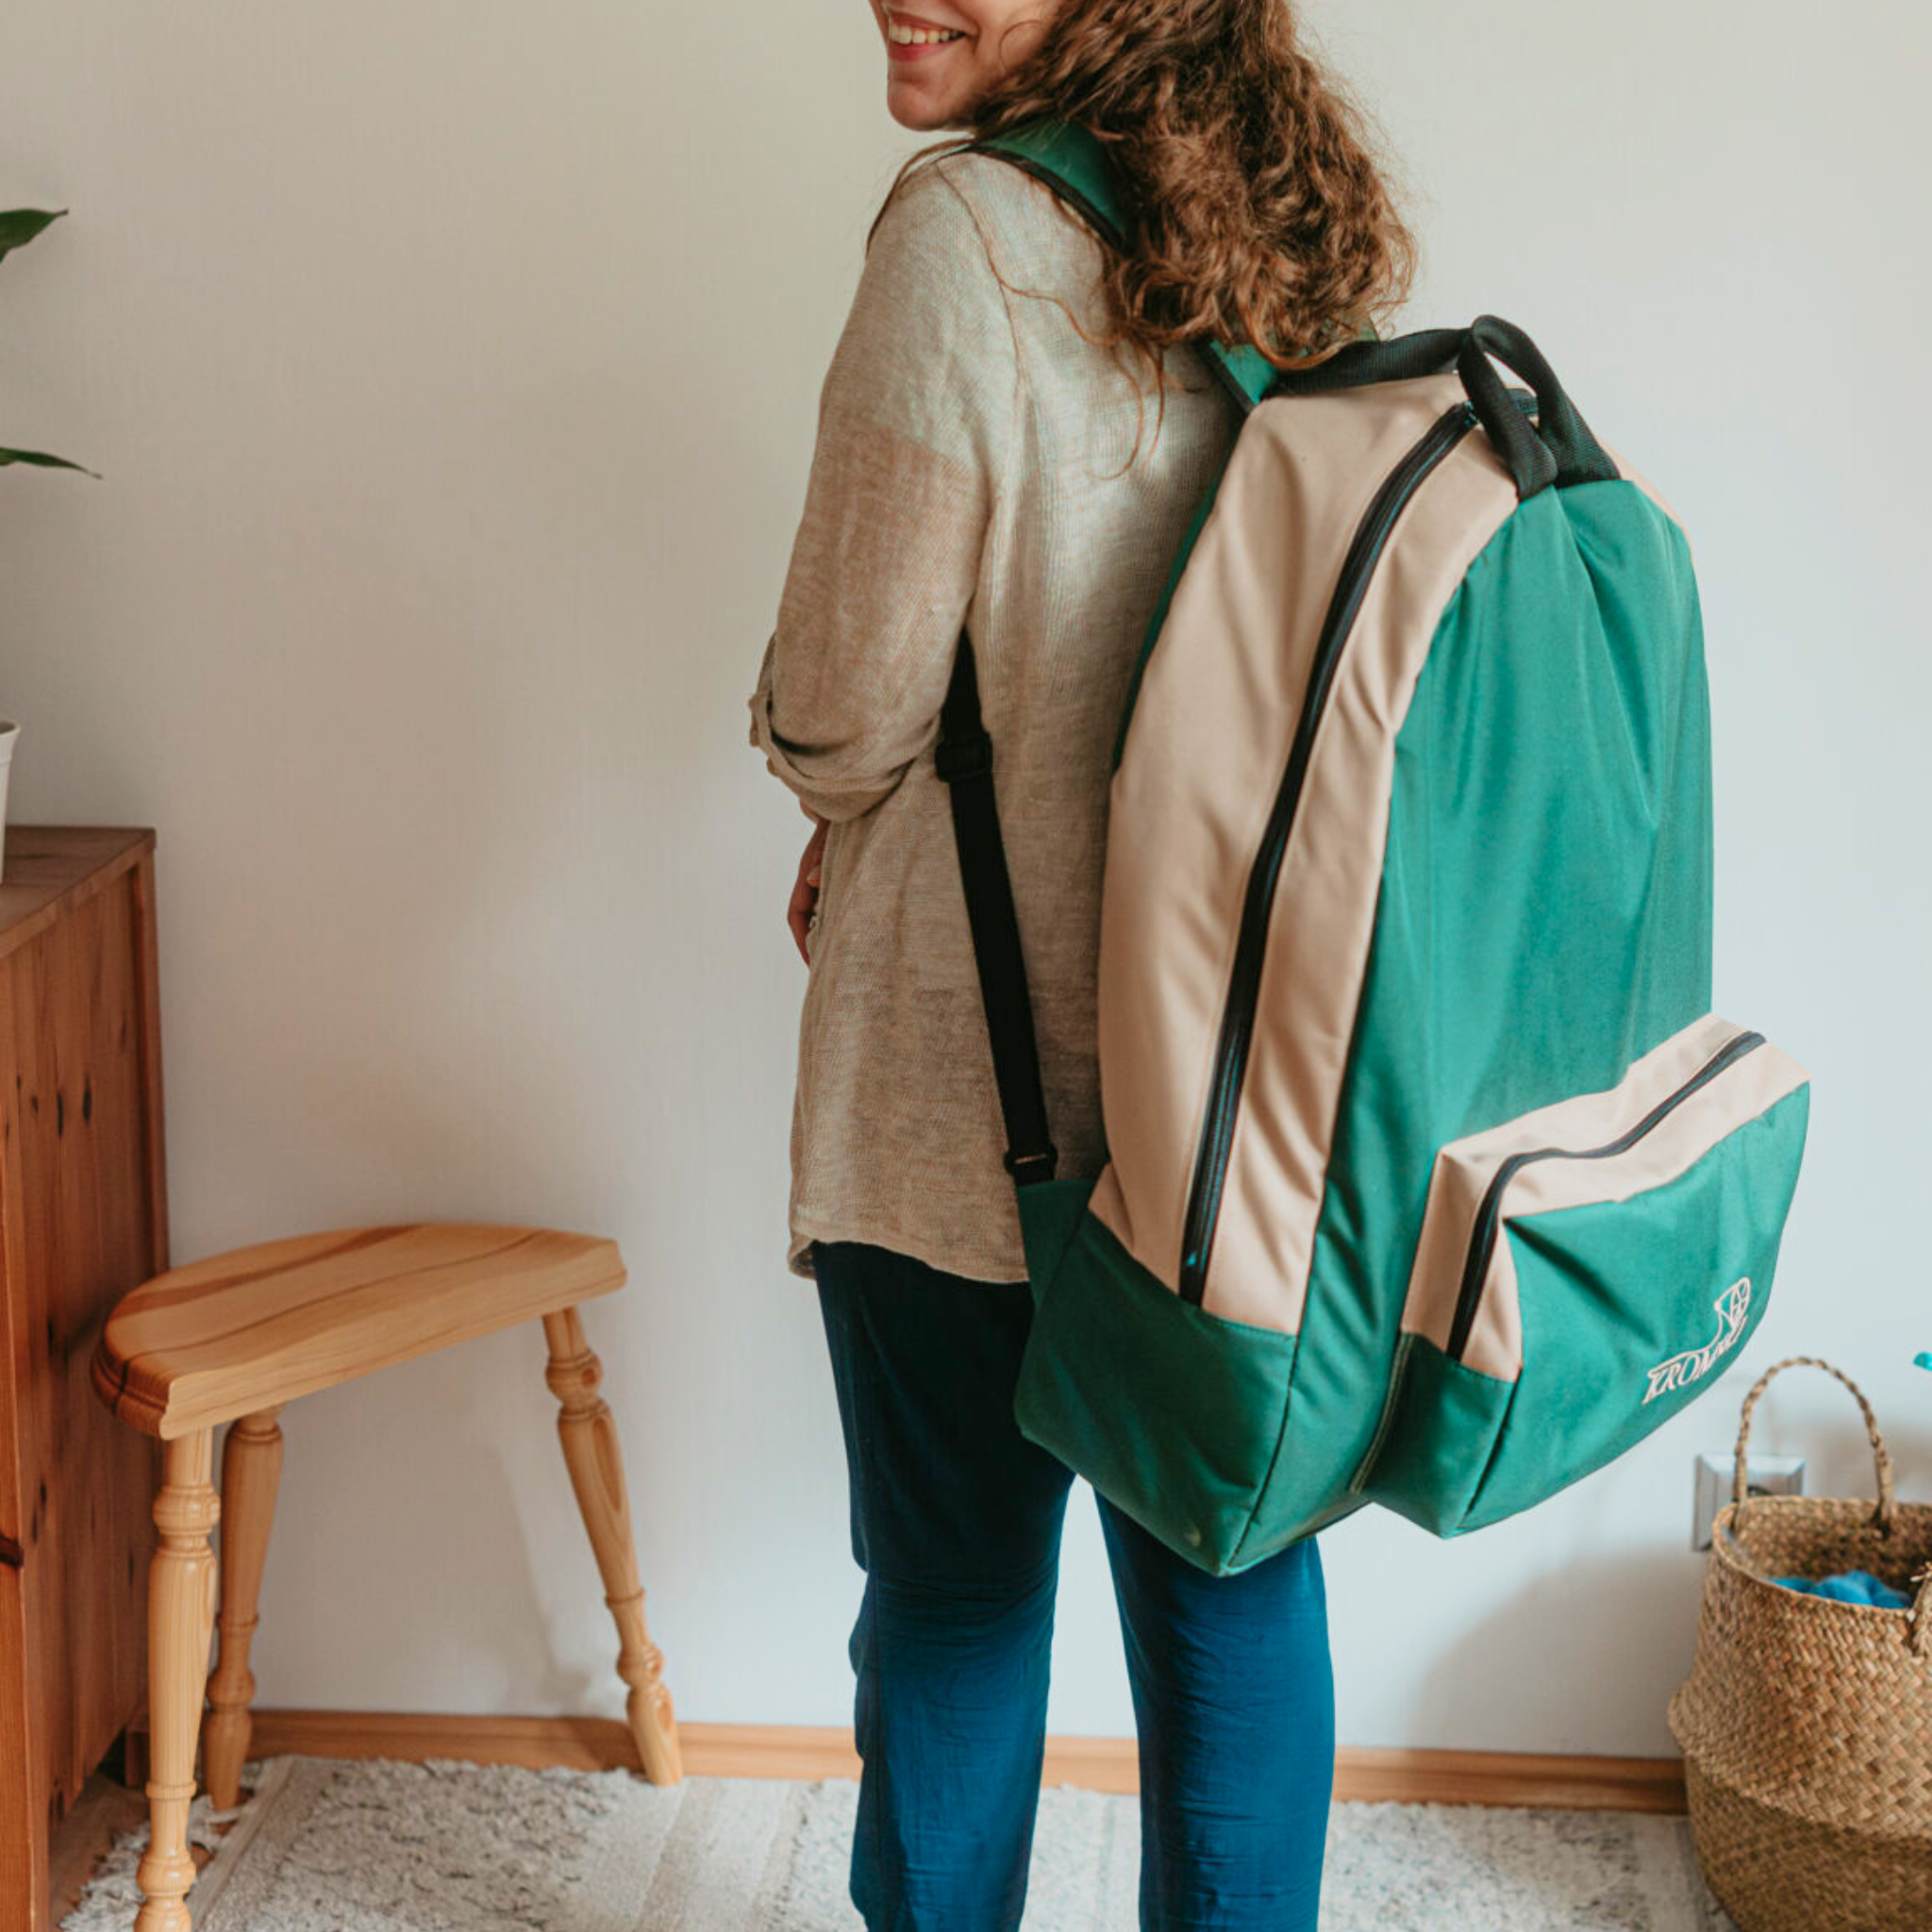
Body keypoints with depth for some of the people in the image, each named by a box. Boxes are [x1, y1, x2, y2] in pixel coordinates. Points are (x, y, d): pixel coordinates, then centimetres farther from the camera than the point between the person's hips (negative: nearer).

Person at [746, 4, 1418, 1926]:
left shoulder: (969, 231, -18)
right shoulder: (1302, 252, 3)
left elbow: (846, 702, -13)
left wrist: (840, 818, 11)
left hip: (982, 1051, -6)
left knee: (955, 1577, 10)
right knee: (1229, 1565, 15)